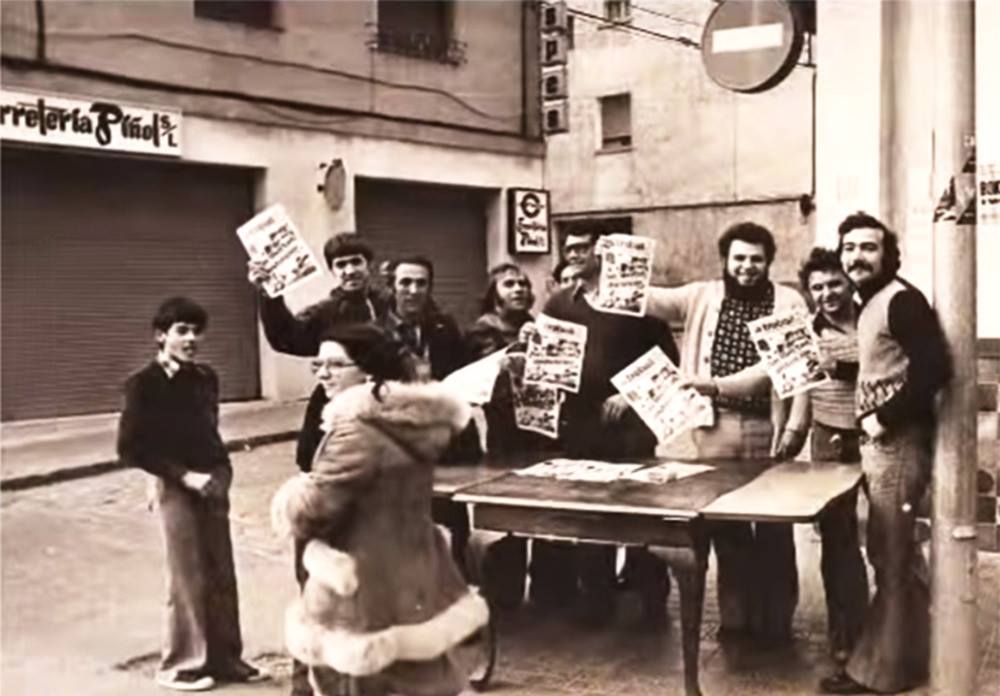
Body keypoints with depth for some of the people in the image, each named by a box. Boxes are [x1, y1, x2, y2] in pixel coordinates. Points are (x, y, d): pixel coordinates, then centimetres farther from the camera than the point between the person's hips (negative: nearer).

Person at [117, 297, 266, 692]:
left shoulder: (206, 378, 6)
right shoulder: (145, 384, -9)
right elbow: (130, 448, -11)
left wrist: (220, 470, 3)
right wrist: (184, 475, -15)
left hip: (212, 483, 5)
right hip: (177, 487, -5)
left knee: (222, 575, 10)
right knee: (188, 578, 2)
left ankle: (224, 657, 23)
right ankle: (181, 664, 17)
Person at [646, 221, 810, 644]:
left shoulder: (789, 303, -1)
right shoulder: (702, 296, 6)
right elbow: (652, 300, -3)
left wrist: (795, 427, -15)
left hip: (768, 427, -2)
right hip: (715, 427, 2)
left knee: (774, 529, 7)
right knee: (724, 526, 11)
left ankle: (776, 620, 21)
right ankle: (735, 616, 24)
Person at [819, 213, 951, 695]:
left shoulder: (901, 300, -14)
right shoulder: (871, 306, 15)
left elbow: (934, 367, -24)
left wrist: (884, 418, -20)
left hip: (898, 442, -10)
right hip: (879, 443, 10)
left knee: (889, 556, -2)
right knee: (898, 554, 17)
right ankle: (907, 654, 30)